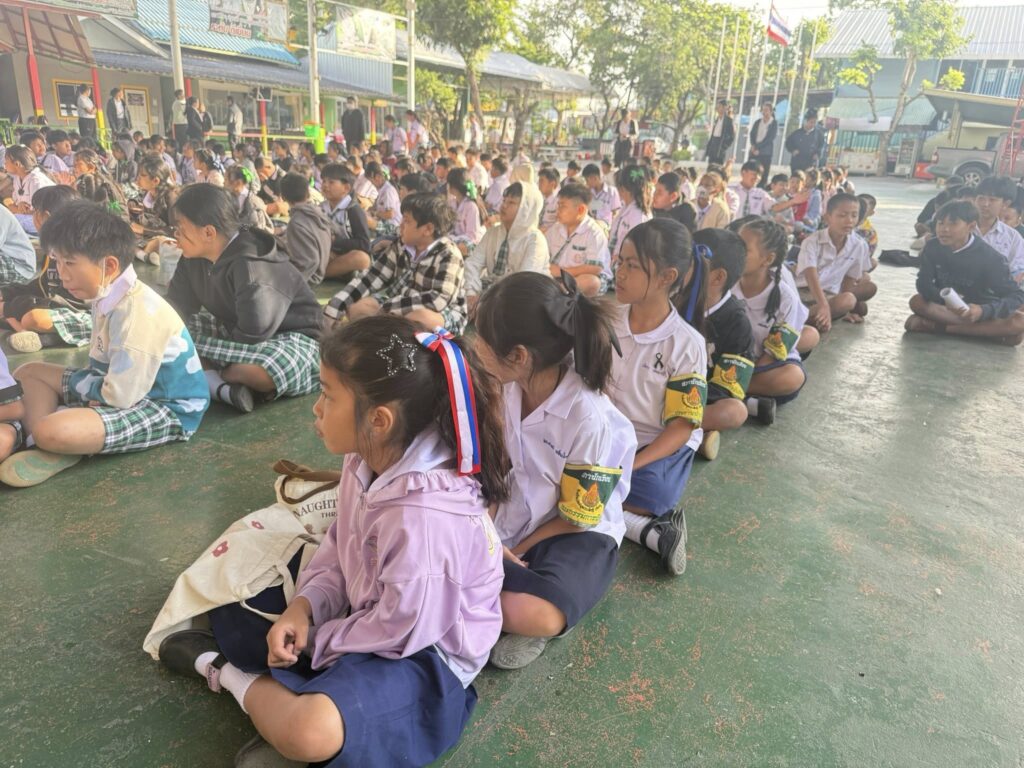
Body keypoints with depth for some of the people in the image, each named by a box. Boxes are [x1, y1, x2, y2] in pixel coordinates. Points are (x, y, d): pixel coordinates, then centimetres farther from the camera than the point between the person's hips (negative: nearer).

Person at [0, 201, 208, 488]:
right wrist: (78, 382, -11)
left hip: (166, 409, -10)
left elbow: (121, 396, -25)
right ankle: (48, 447, -4)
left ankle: (51, 443, 2)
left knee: (51, 431, -32)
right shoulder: (110, 296, 2)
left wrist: (73, 382, -7)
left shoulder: (137, 311, -26)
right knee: (27, 373, 15)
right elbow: (102, 366, 11)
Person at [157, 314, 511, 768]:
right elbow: (338, 550, 4)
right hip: (365, 612, 9)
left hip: (421, 652, -8)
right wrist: (303, 608, -12)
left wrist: (316, 641, -11)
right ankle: (286, 703, -3)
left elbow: (400, 630, -26)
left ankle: (233, 675, -6)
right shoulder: (368, 461, -9)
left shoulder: (425, 516, -36)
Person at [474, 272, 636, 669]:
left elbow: (577, 519, -15)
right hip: (507, 523, 6)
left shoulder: (591, 421, -28)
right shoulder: (507, 387, -12)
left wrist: (513, 553, -9)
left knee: (533, 616, -33)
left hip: (574, 535, -5)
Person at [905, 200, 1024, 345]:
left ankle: (939, 327, -27)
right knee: (917, 301, -29)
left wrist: (982, 311, -41)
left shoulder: (990, 257, -20)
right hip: (945, 306, 1)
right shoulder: (932, 247, -11)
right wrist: (944, 299, -36)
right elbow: (924, 283, -14)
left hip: (980, 310, -1)